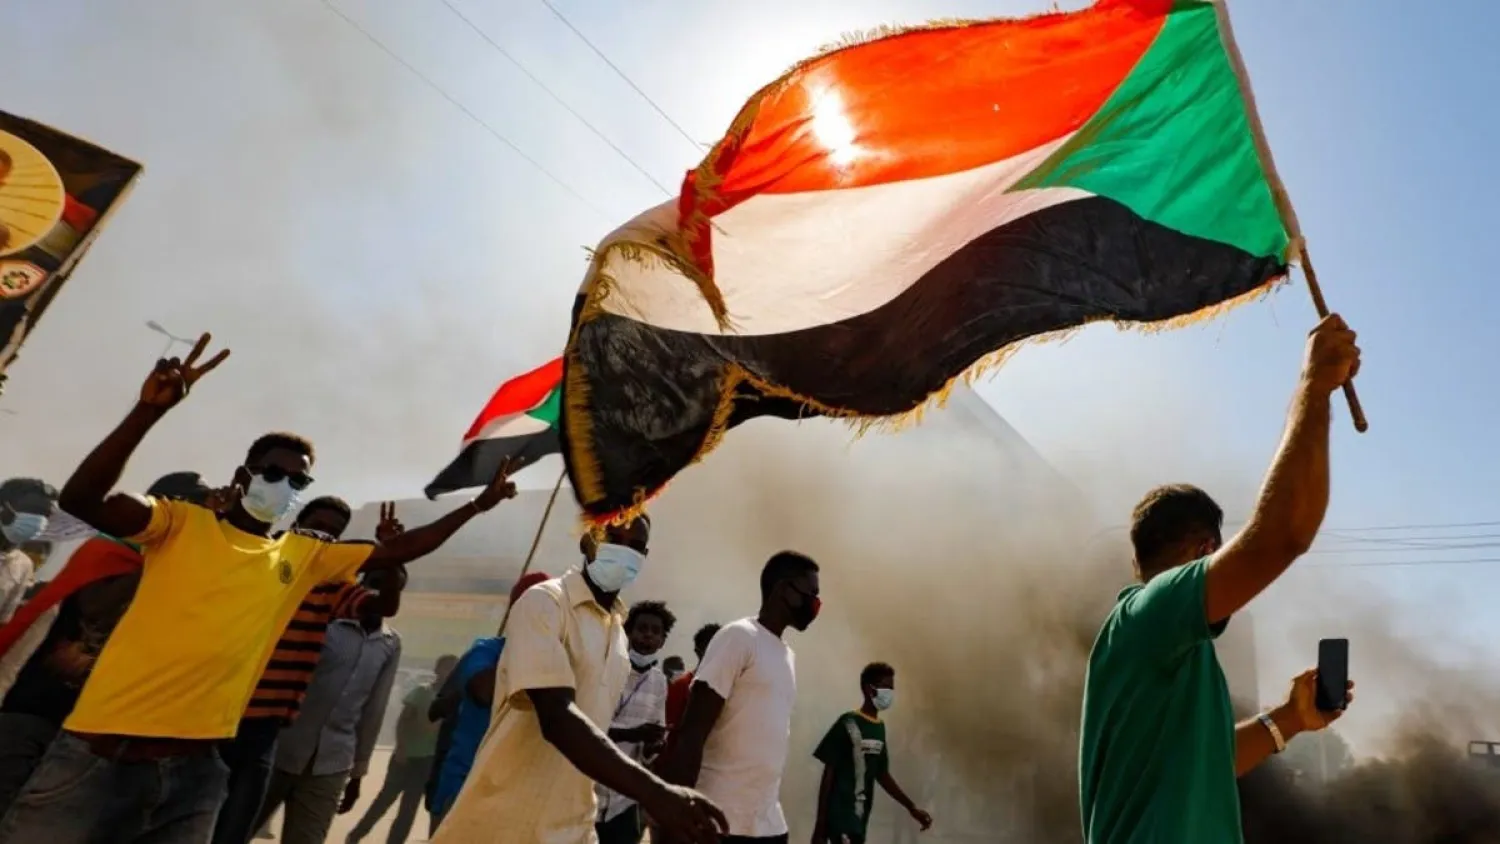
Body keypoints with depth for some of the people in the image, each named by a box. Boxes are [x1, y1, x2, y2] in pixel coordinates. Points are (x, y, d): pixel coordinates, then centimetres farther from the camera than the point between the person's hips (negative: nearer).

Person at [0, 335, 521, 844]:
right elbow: (79, 499, -16)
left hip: (197, 767, 4)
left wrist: (474, 507, 12)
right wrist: (149, 410, -28)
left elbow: (393, 553, 15)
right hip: (101, 754, -4)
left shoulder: (304, 555, 11)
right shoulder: (184, 523, 0)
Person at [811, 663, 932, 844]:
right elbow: (828, 775, -11)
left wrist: (912, 808, 15)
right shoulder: (848, 724, -13)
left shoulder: (879, 728, 11)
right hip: (841, 817, -8)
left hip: (860, 818, 8)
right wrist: (820, 824, -12)